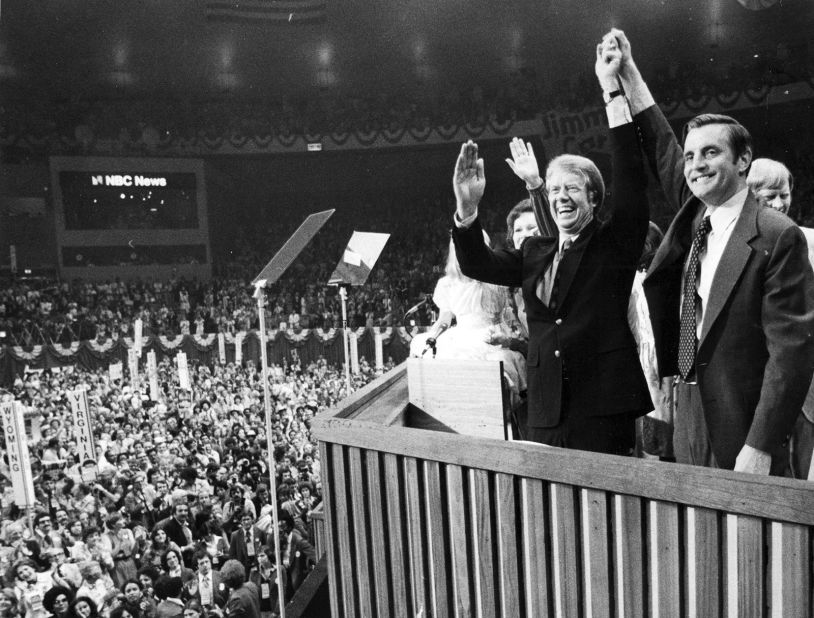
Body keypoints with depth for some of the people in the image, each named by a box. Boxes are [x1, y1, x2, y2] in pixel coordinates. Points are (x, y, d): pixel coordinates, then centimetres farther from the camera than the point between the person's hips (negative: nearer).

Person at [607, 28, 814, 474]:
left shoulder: (777, 238, -13)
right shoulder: (693, 218, 4)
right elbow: (661, 151, 14)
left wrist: (760, 448, -18)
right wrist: (627, 72, 13)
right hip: (690, 429, 6)